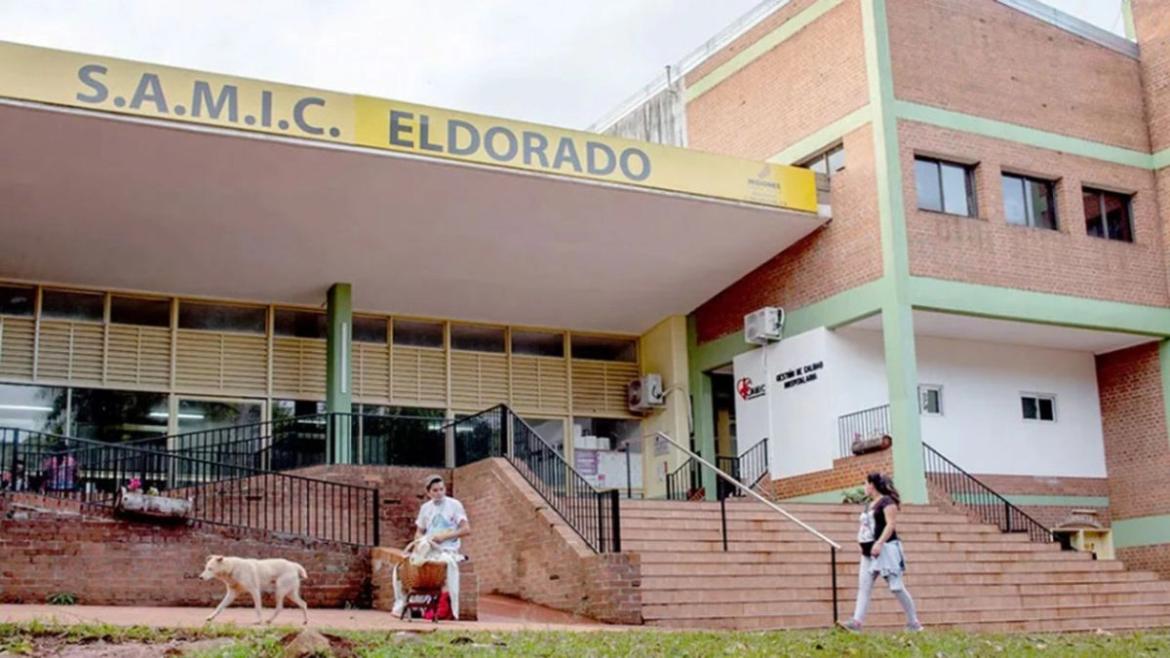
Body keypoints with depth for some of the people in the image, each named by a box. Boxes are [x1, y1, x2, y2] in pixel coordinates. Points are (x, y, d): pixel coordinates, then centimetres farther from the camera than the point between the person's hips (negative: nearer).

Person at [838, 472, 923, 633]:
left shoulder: (886, 501, -8)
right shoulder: (869, 505, 18)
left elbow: (891, 524, -17)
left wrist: (879, 543, -26)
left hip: (885, 549, -9)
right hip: (869, 552, 9)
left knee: (896, 587, -5)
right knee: (863, 586, -5)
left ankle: (914, 622, 7)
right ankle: (857, 621, -14)